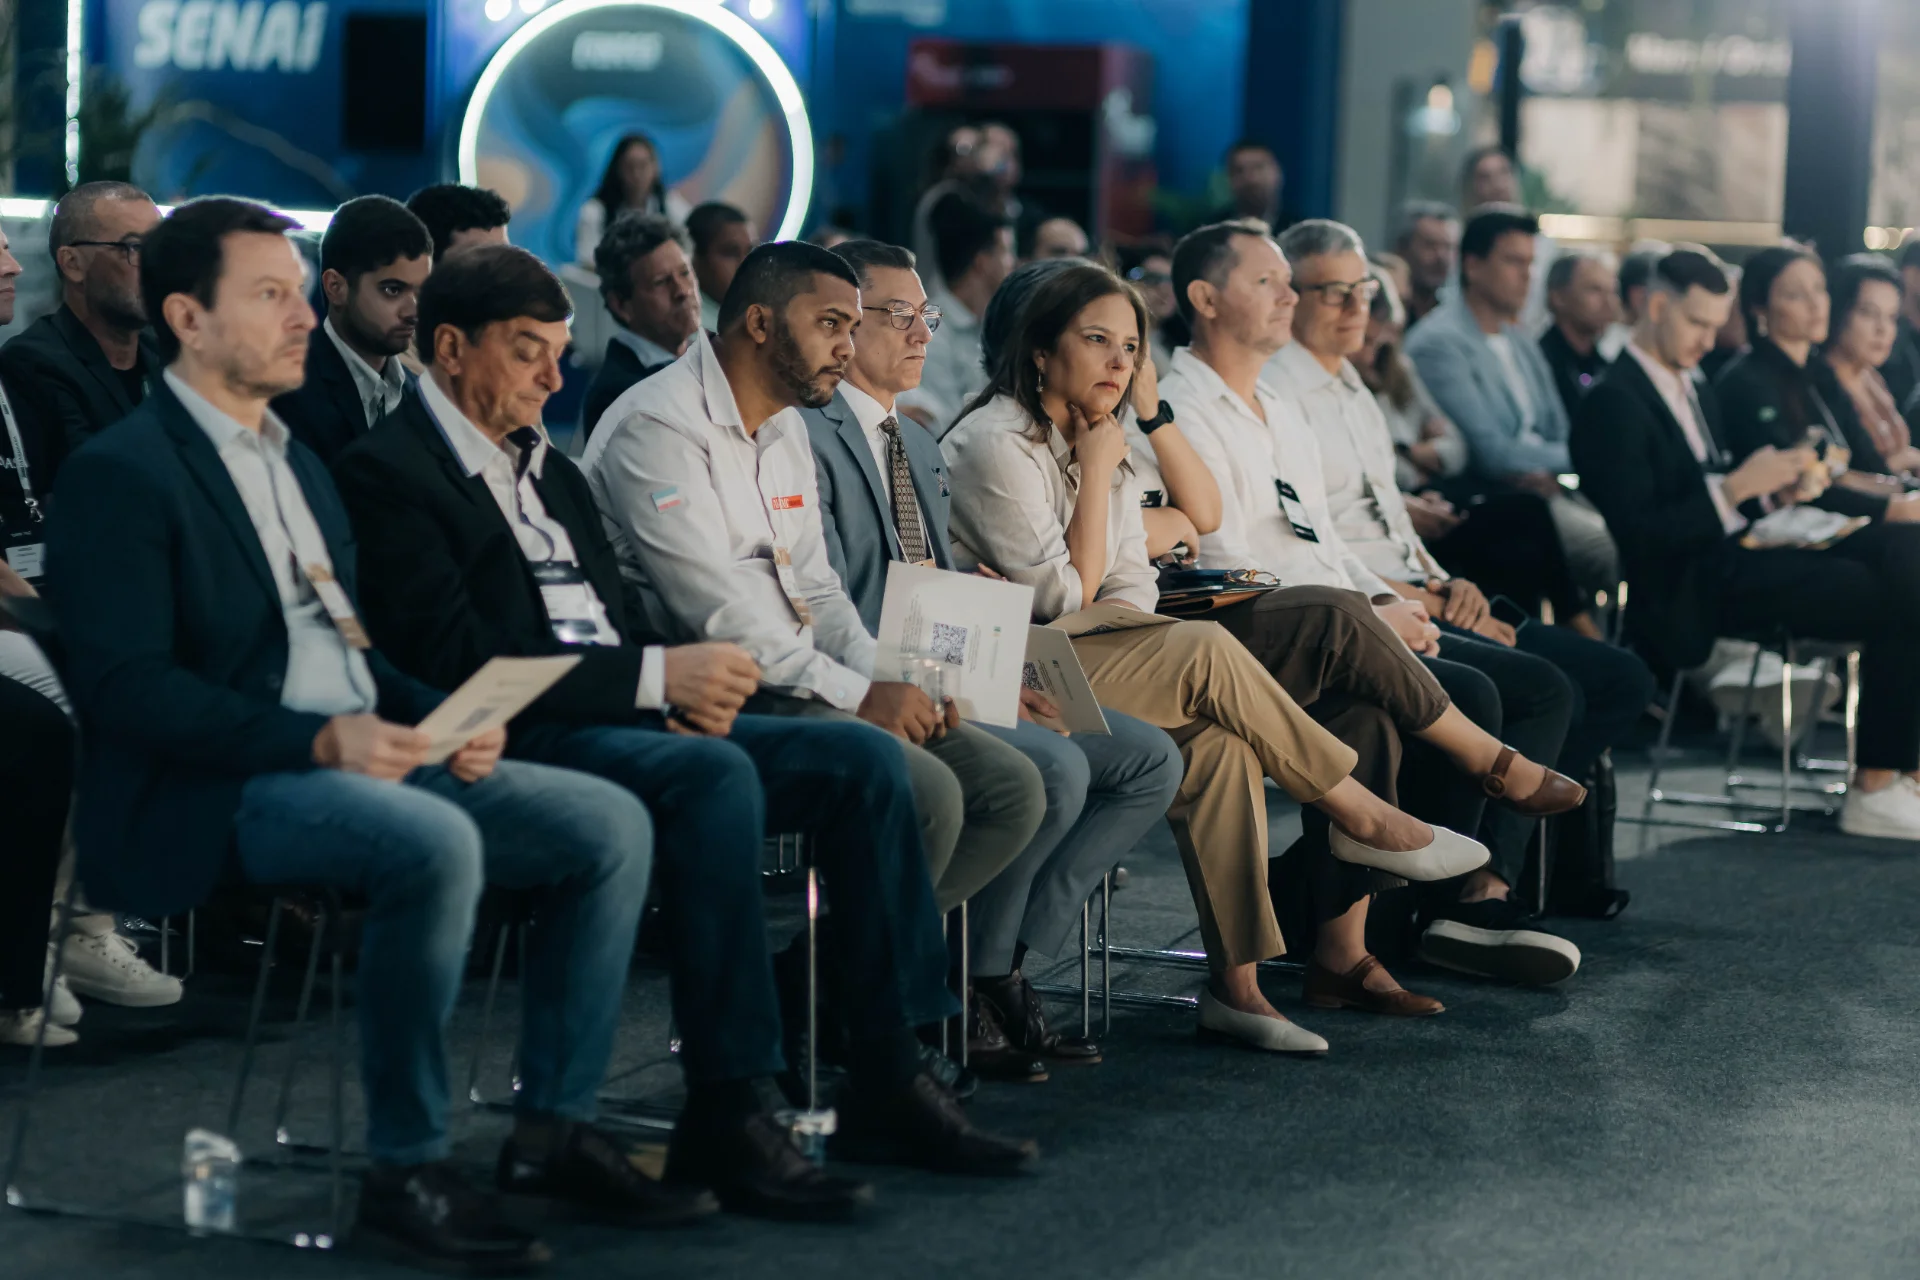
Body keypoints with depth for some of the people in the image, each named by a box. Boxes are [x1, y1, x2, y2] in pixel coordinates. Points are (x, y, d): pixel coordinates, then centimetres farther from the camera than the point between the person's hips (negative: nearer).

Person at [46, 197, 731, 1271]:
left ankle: (557, 1129, 0)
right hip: (212, 799, -9)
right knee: (436, 843, -36)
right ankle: (406, 1172, -24)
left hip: (361, 758, 9)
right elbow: (125, 685, -16)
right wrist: (323, 741, -24)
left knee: (612, 823, -5)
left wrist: (446, 718, 3)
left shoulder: (298, 461, 23)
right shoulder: (122, 475, -6)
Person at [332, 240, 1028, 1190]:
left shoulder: (550, 469, 24)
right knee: (717, 776, -36)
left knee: (864, 760, -6)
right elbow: (454, 657, -17)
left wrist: (684, 692, -1)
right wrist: (656, 677, -17)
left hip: (640, 720, 9)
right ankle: (723, 1121, -35)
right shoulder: (389, 472, -5)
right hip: (522, 743, -9)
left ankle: (887, 1078, -4)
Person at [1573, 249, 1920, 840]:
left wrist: (1780, 487, 2)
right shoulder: (1614, 403, -8)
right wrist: (1738, 487, -19)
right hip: (1694, 590, -9)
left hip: (1743, 549, 9)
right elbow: (1639, 534, -16)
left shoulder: (1699, 393, 22)